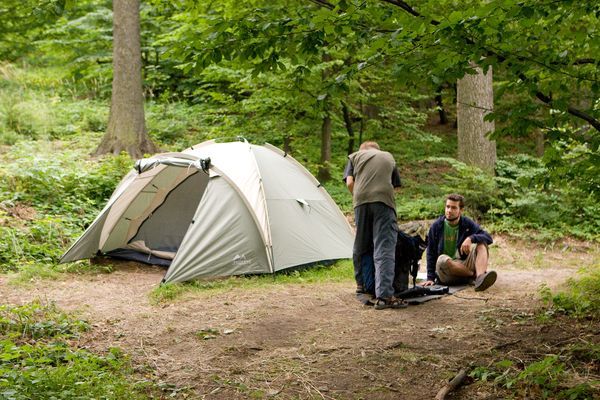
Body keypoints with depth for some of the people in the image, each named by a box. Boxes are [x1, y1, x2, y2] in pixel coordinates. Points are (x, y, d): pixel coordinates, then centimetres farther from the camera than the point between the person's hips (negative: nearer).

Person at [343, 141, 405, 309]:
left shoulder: (355, 156, 23)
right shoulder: (389, 157, 28)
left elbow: (350, 183, 9)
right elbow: (394, 184, 21)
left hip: (361, 202, 1)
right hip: (384, 201, -1)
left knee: (360, 245, 18)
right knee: (384, 249, -9)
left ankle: (361, 284, 33)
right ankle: (384, 295, -20)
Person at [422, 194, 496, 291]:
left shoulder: (467, 224, 4)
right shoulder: (436, 226, 2)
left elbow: (488, 238, -6)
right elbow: (431, 253, 5)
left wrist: (471, 238, -25)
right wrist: (430, 278, -3)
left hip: (465, 266, 2)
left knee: (481, 244, -18)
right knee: (442, 259, -35)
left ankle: (480, 279, -42)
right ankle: (476, 274, -20)